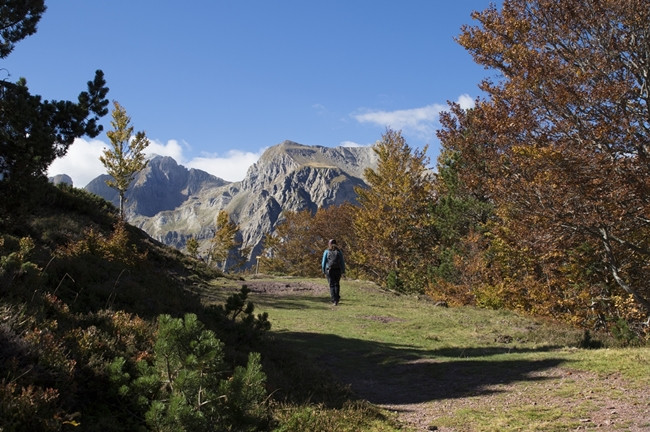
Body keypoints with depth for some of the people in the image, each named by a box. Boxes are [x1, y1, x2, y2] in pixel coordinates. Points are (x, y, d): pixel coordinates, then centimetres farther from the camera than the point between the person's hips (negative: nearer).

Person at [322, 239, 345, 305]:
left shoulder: (326, 251, 1)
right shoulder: (339, 251, 3)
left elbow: (324, 262, 1)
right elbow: (342, 262, 1)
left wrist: (324, 271, 10)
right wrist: (343, 271, 5)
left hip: (329, 270, -2)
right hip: (338, 270, 2)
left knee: (331, 285, 1)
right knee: (337, 284, 18)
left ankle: (334, 300, -8)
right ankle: (337, 298, 17)